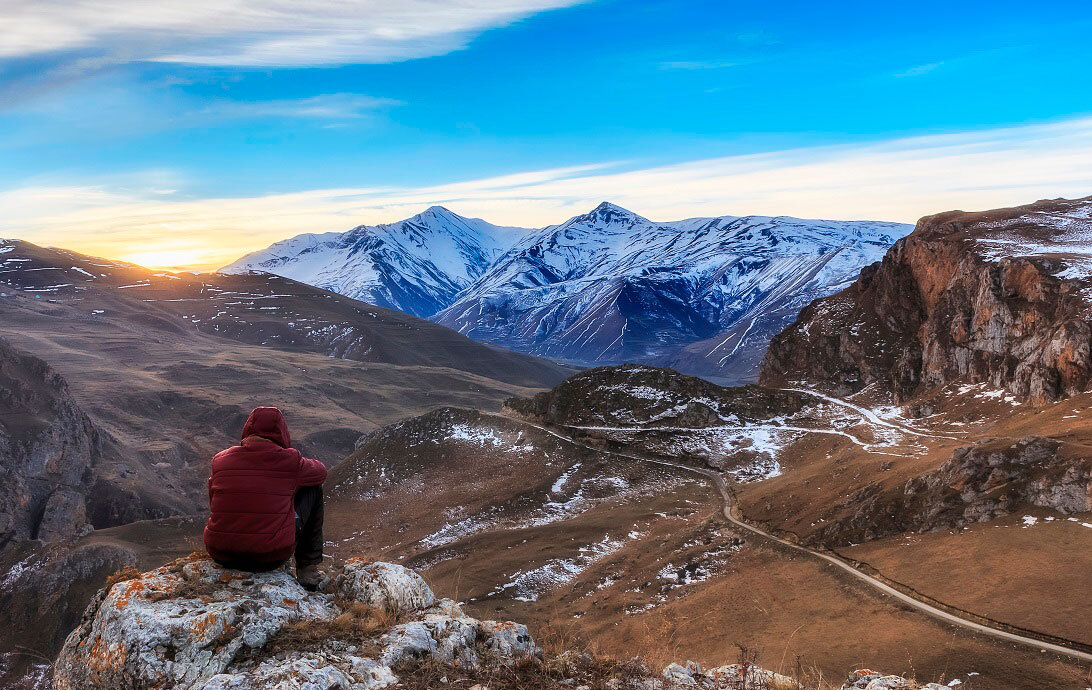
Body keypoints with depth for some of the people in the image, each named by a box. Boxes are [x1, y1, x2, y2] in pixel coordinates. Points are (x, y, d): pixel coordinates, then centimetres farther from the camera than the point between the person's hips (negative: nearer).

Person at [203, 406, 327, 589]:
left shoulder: (220, 460, 2)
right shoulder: (289, 461, -7)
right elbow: (321, 472, 15)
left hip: (220, 555, 4)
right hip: (273, 557, -4)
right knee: (313, 488, 17)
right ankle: (307, 567, 21)